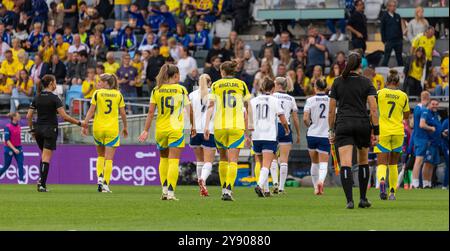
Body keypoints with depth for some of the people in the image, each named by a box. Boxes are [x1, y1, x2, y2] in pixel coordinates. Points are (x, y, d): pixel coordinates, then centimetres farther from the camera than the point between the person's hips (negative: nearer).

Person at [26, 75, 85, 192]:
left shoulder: (37, 98, 5)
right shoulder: (54, 98, -12)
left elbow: (28, 116, 4)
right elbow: (64, 116, -16)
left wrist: (32, 130, 16)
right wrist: (79, 123, -7)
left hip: (38, 129, 5)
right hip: (50, 130, -5)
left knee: (44, 155, 22)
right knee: (46, 157, -4)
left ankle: (41, 179, 8)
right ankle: (42, 185, -9)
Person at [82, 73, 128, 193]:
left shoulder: (97, 93, -2)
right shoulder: (118, 94, 3)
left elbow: (91, 111, -5)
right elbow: (123, 113, 6)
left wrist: (85, 125, -1)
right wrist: (125, 127, 18)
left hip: (98, 129, 0)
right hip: (112, 129, 0)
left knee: (100, 155, 18)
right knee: (109, 158, 1)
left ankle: (99, 178, 1)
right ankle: (105, 185, -4)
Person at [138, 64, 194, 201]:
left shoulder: (156, 90, 2)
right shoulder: (181, 89, -2)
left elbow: (151, 112, -1)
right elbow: (189, 109, 4)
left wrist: (146, 130, 3)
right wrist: (193, 125, 18)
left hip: (160, 128, 3)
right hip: (176, 129, -3)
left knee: (163, 159, 18)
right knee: (173, 161, -3)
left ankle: (164, 190, 13)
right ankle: (171, 192, -10)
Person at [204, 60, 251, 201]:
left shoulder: (216, 85, 6)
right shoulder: (241, 85, 8)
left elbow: (211, 106, -4)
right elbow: (247, 108, 8)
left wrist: (206, 125, -8)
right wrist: (247, 131, 13)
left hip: (219, 126, 1)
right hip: (237, 126, -1)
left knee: (223, 158, 19)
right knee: (233, 161, -4)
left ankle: (224, 188, 20)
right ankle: (228, 190, -19)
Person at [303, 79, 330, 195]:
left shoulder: (310, 100, -5)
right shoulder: (331, 100, -1)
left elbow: (305, 119, -11)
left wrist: (309, 126, 10)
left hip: (312, 135, 0)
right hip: (326, 136, 0)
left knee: (314, 162, 16)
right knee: (323, 163, -2)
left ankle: (316, 186, 22)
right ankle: (321, 180, -30)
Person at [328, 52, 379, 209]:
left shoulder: (338, 82, 4)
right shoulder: (366, 83, 1)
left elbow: (331, 110, 6)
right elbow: (373, 109, -5)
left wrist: (331, 130, 14)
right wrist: (376, 131, -2)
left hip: (343, 125, -1)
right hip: (363, 124, 1)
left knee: (345, 164, -8)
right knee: (363, 162, 20)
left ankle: (349, 200, -21)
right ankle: (363, 198, 22)